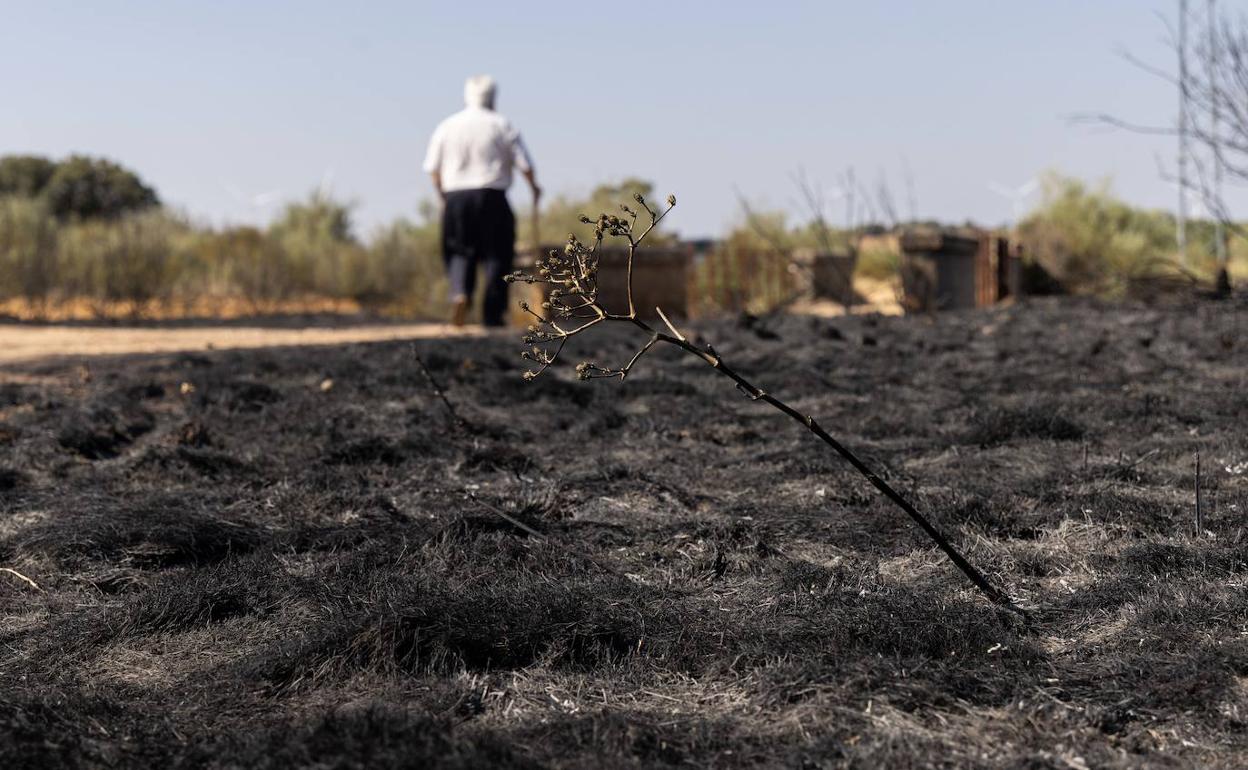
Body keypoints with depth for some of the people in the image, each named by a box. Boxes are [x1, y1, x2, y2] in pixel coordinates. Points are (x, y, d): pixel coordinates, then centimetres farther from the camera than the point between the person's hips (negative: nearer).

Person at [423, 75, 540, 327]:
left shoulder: (446, 126, 6)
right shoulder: (501, 125, -2)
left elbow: (433, 167, 8)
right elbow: (524, 163, -1)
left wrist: (441, 193, 23)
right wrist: (534, 187, 15)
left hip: (455, 197, 3)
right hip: (491, 197, -2)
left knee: (459, 252, 10)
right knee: (496, 254, 4)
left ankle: (459, 292, -17)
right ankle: (492, 313, 2)